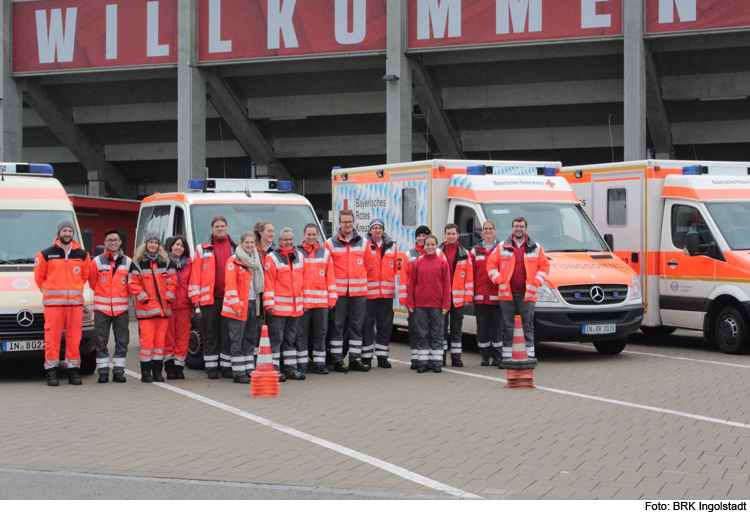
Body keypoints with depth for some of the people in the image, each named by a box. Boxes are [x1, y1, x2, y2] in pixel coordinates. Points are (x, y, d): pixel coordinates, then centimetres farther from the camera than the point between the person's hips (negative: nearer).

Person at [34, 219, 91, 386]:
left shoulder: (82, 255, 9)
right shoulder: (46, 255, 0)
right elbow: (39, 277, 9)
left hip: (75, 302, 2)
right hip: (53, 303, -2)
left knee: (74, 338, 3)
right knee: (52, 338, -4)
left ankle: (73, 370, 10)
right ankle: (51, 372, 2)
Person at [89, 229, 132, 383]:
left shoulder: (128, 262, 6)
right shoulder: (97, 262, 3)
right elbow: (93, 283, 12)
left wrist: (122, 295, 8)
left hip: (122, 308, 1)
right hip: (102, 307, -1)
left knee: (122, 341, 2)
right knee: (101, 341, 0)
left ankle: (118, 371, 9)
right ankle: (103, 371, 6)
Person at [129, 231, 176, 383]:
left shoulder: (166, 262, 12)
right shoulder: (137, 262, 3)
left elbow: (172, 281, 11)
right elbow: (133, 284, -1)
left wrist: (168, 297, -1)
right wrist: (144, 298, -10)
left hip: (163, 307, 3)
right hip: (146, 308, -3)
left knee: (160, 339, 4)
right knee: (147, 339, -9)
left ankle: (157, 371, 10)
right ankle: (145, 372, -3)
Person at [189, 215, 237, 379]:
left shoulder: (235, 248, 11)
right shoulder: (203, 249, 7)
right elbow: (196, 274, 3)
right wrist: (195, 297, -4)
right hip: (209, 298, -1)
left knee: (228, 332, 2)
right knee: (210, 333, 3)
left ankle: (227, 366, 7)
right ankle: (211, 367, 7)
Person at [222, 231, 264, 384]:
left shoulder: (256, 260, 15)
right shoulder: (234, 261, -6)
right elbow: (230, 284, -12)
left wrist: (259, 303, 10)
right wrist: (235, 304, -19)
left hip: (252, 303, 7)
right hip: (239, 305, -7)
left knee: (250, 338, 10)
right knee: (237, 339, -6)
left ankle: (249, 370, 15)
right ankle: (238, 372, -6)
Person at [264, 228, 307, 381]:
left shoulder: (300, 257, 13)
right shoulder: (272, 258, -6)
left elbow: (304, 281, 17)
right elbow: (268, 283, -9)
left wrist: (304, 301, 14)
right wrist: (269, 304, -14)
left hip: (295, 307, 6)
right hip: (278, 307, -6)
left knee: (291, 338, 13)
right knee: (276, 338, -4)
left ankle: (291, 368, 19)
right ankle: (274, 369, -1)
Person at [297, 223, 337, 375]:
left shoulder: (325, 253, 11)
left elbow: (330, 276, 10)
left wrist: (332, 298, 5)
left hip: (321, 300, 2)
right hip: (302, 300, -2)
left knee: (320, 332, 7)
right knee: (301, 332, 0)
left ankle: (319, 363, 13)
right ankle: (302, 364, 4)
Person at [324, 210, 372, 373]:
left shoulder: (363, 243, 10)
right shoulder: (330, 243, 0)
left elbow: (368, 264, 19)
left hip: (359, 291, 3)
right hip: (338, 291, -3)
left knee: (357, 326, 5)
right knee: (337, 326, -3)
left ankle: (355, 359, 12)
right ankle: (337, 360, 1)